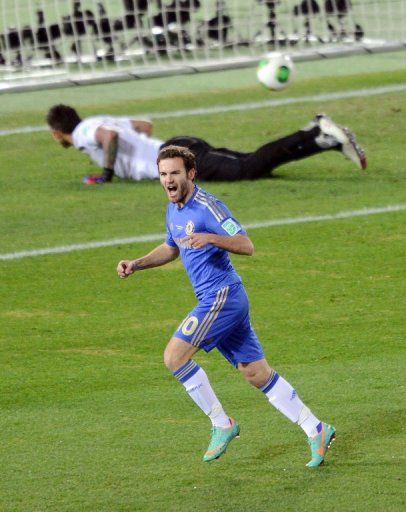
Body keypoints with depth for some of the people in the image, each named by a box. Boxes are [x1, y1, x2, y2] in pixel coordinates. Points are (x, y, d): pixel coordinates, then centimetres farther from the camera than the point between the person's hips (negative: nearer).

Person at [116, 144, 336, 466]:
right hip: (214, 299, 9)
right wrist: (136, 265, 18)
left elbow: (247, 246, -21)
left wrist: (210, 238, -36)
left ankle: (222, 424, -2)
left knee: (175, 356, -12)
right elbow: (171, 249, 31)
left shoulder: (207, 207, -15)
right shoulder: (174, 210, 14)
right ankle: (316, 430, 11)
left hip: (222, 297, -9)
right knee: (257, 373, 8)